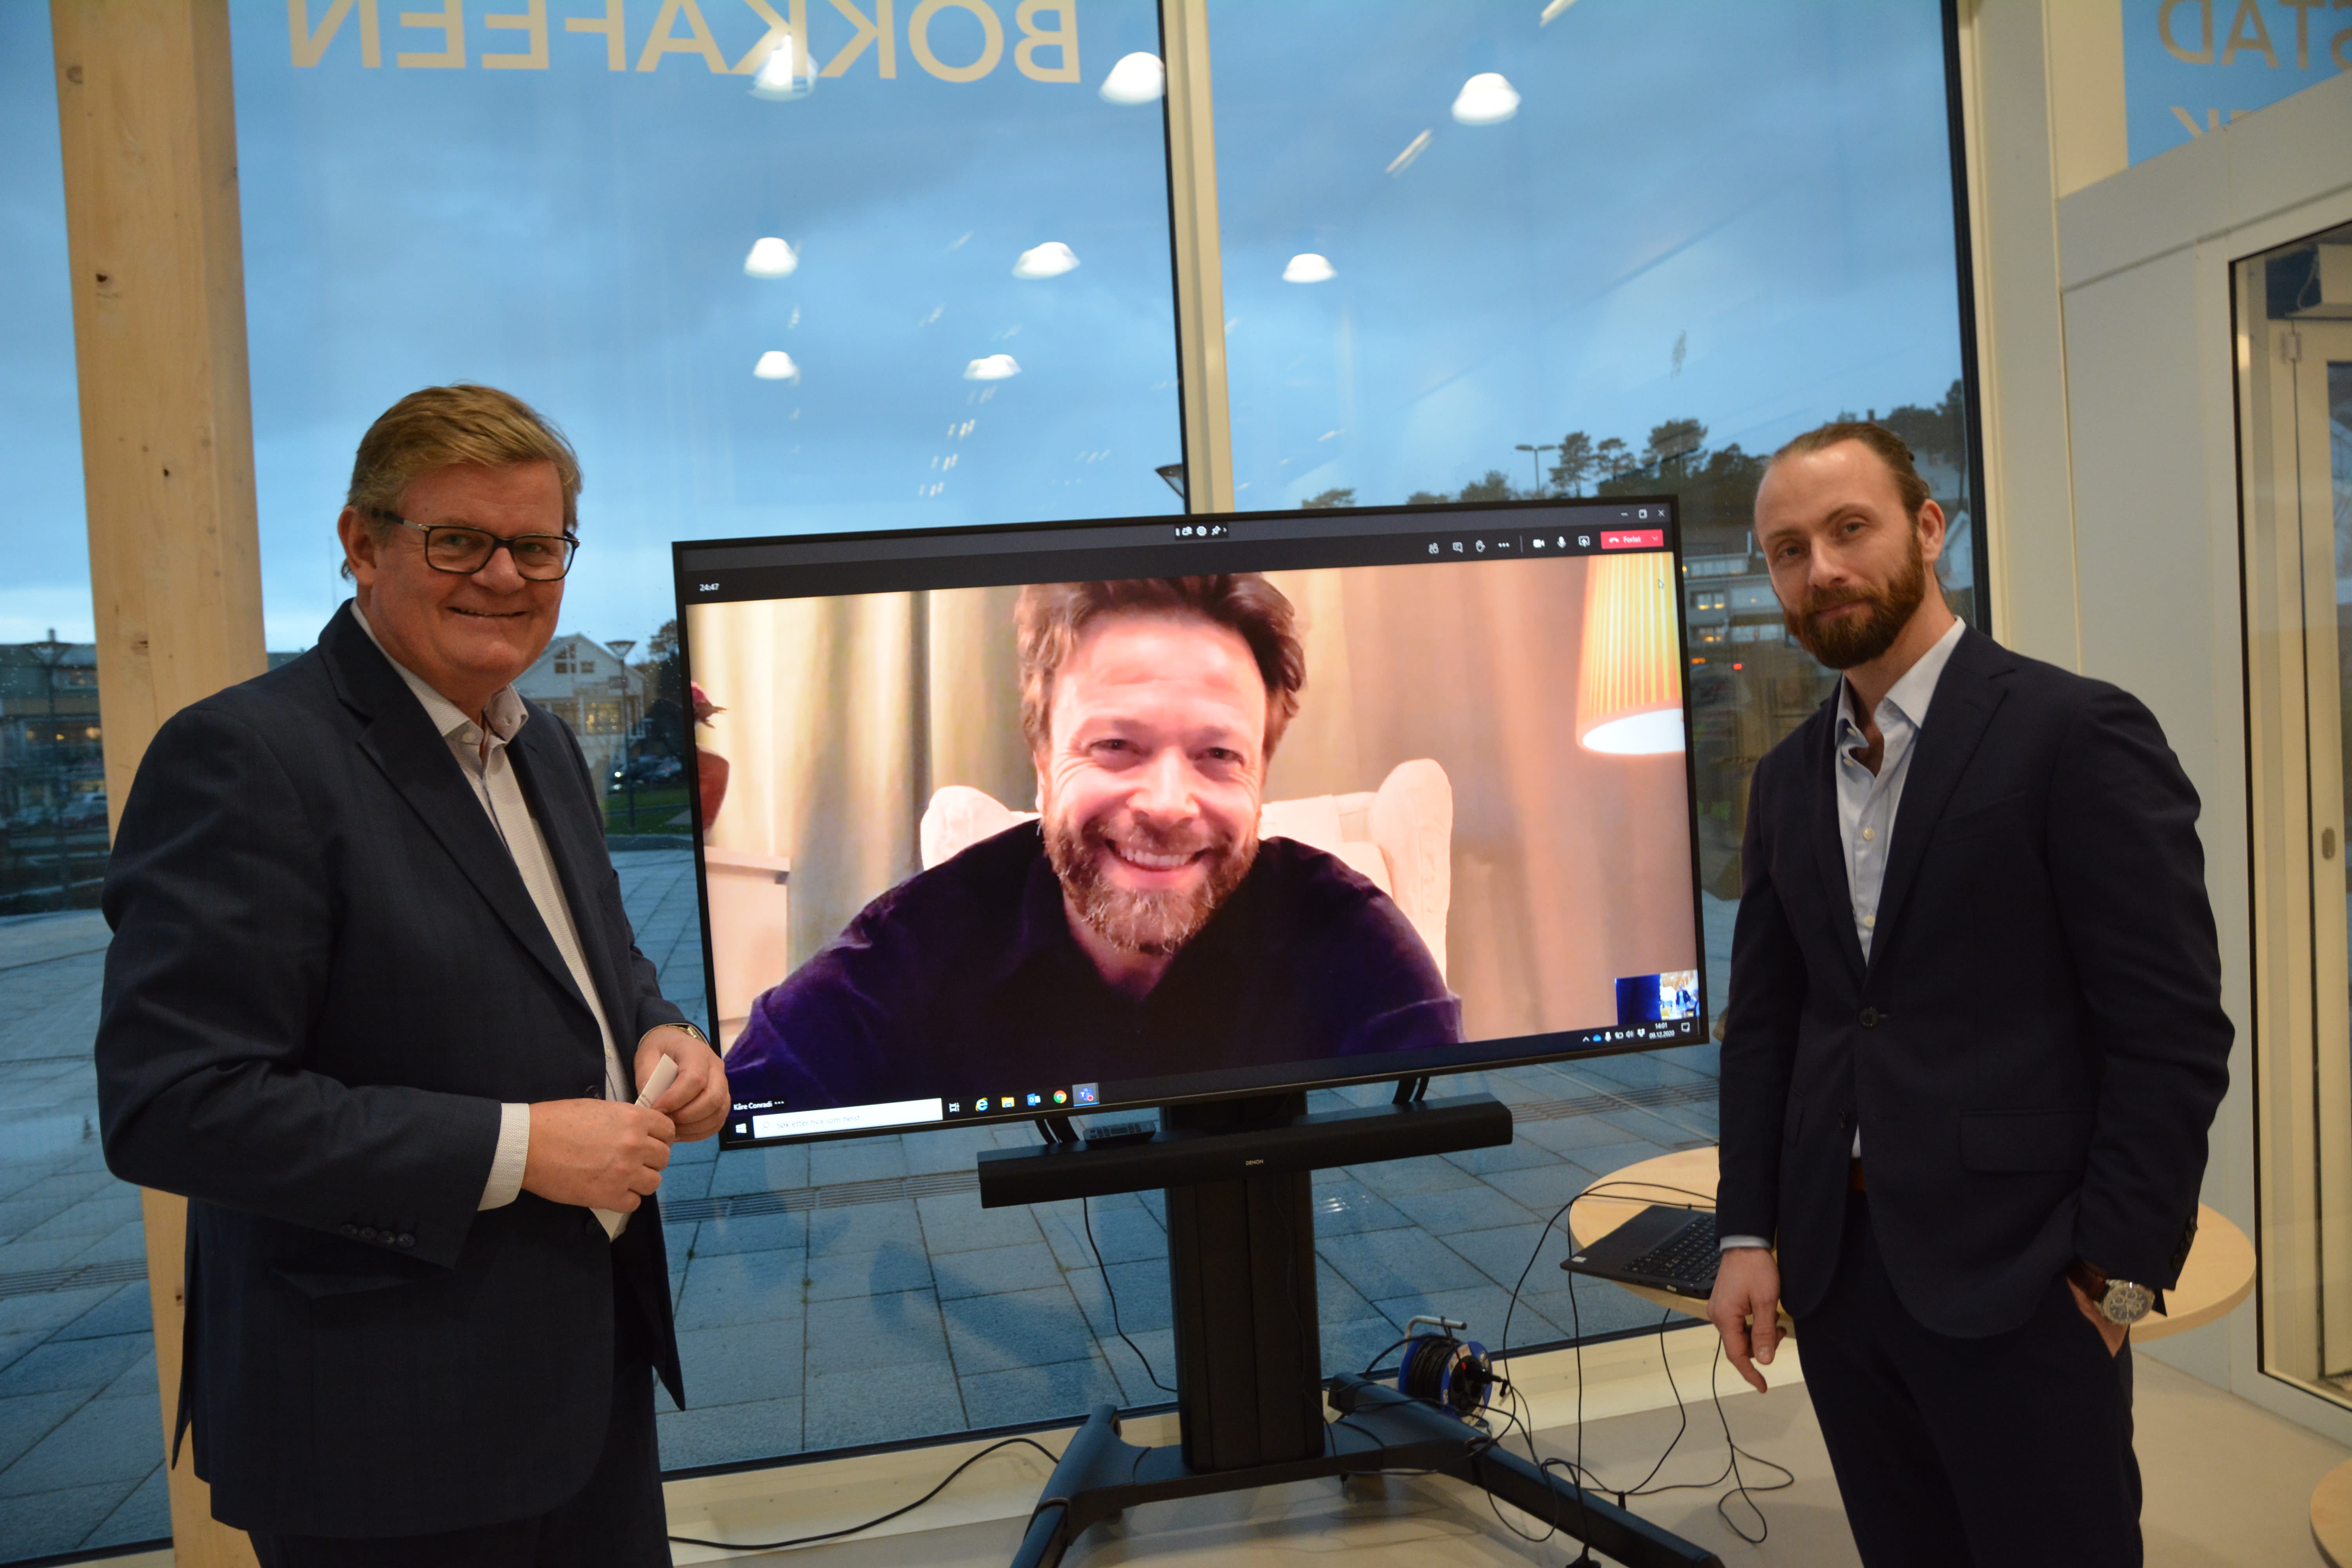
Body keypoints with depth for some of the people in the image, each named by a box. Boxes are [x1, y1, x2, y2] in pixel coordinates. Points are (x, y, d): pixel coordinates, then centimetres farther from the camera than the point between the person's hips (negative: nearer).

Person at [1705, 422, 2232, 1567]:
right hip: (1836, 1270, 5)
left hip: (2017, 1281, -5)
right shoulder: (1785, 777, 9)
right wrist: (1748, 1233, 5)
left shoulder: (2077, 733, -9)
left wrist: (2116, 1272, -12)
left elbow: (2173, 1031, -11)